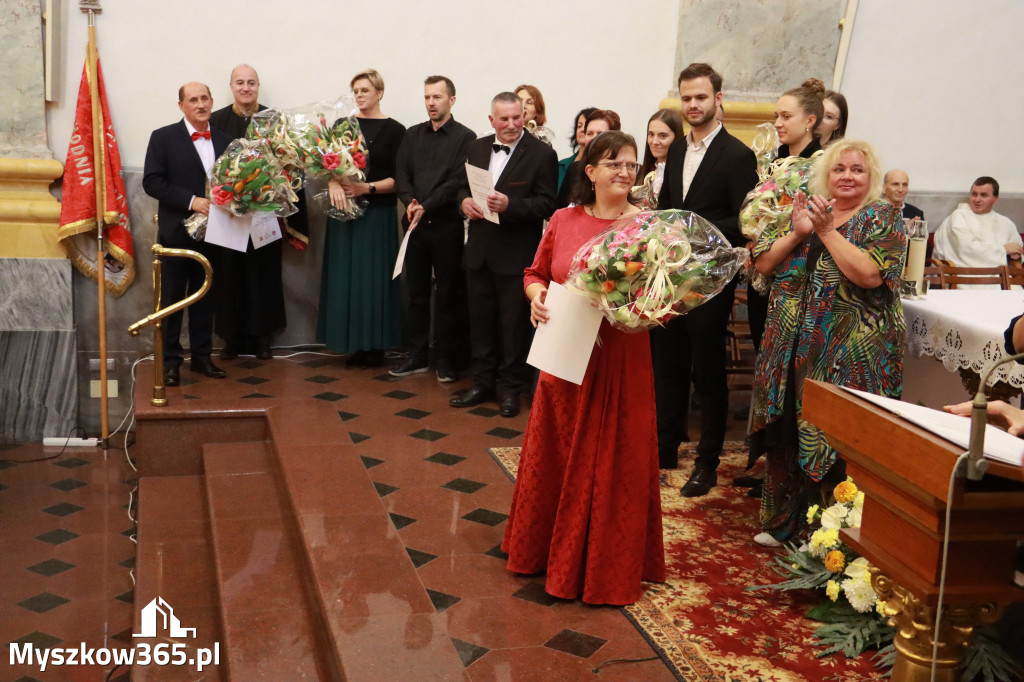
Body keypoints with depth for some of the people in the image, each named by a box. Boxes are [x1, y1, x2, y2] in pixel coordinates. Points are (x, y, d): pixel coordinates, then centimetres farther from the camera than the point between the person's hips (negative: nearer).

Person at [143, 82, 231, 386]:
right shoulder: (163, 138, -4)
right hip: (176, 233, -4)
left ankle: (202, 357, 22)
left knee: (205, 298, 12)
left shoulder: (224, 141, 8)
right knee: (171, 299, 4)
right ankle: (170, 361, 12)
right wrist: (191, 200, -21)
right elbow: (152, 182, -12)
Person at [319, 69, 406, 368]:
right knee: (345, 276, 3)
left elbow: (398, 179, -4)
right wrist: (333, 183, -20)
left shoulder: (394, 130, -1)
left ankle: (375, 346, 7)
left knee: (374, 276, -2)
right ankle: (354, 344, 10)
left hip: (378, 214, -3)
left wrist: (367, 188, -17)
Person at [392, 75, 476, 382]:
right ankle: (418, 356, 18)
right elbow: (401, 174, 7)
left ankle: (446, 359, 11)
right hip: (416, 223, 5)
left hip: (447, 225, -4)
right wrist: (410, 202, -12)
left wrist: (426, 206, -17)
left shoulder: (465, 137, -2)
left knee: (448, 293, 2)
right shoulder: (412, 135, 14)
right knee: (415, 291, 8)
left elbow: (458, 181, -11)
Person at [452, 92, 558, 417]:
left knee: (514, 323, 5)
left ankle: (511, 388, 19)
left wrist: (509, 205, -27)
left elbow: (546, 204, -13)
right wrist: (464, 201, -6)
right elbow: (463, 186, 17)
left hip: (516, 254, -5)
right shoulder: (477, 148, 9)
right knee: (481, 320, 14)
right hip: (479, 251, 6)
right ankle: (483, 383, 28)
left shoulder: (542, 154, -9)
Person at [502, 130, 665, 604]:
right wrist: (537, 295, -7)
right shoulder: (564, 220, 4)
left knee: (613, 461, 5)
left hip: (621, 361, -3)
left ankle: (606, 565, 21)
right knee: (555, 454, 15)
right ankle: (549, 548, 36)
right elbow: (535, 273, 14)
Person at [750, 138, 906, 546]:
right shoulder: (808, 209, 12)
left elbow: (870, 274, -19)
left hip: (851, 356, -5)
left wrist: (826, 230, -16)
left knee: (838, 441, -4)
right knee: (787, 437, 11)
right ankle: (785, 522, 27)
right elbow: (763, 264, 5)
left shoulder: (884, 218, -2)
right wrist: (797, 232, -11)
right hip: (795, 351, 5)